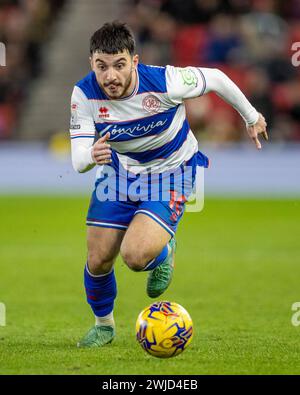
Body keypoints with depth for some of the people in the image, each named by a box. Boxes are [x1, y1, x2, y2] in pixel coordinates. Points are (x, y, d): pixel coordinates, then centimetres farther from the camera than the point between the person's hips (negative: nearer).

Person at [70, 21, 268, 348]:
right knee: (98, 260, 2)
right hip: (119, 171, 3)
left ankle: (164, 253, 15)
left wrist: (251, 116, 3)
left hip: (171, 172, -3)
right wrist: (91, 155, -50)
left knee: (136, 255, -24)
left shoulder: (164, 82, -31)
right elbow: (78, 161, -24)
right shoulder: (84, 95, -23)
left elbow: (215, 78, -12)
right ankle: (103, 324, 34)